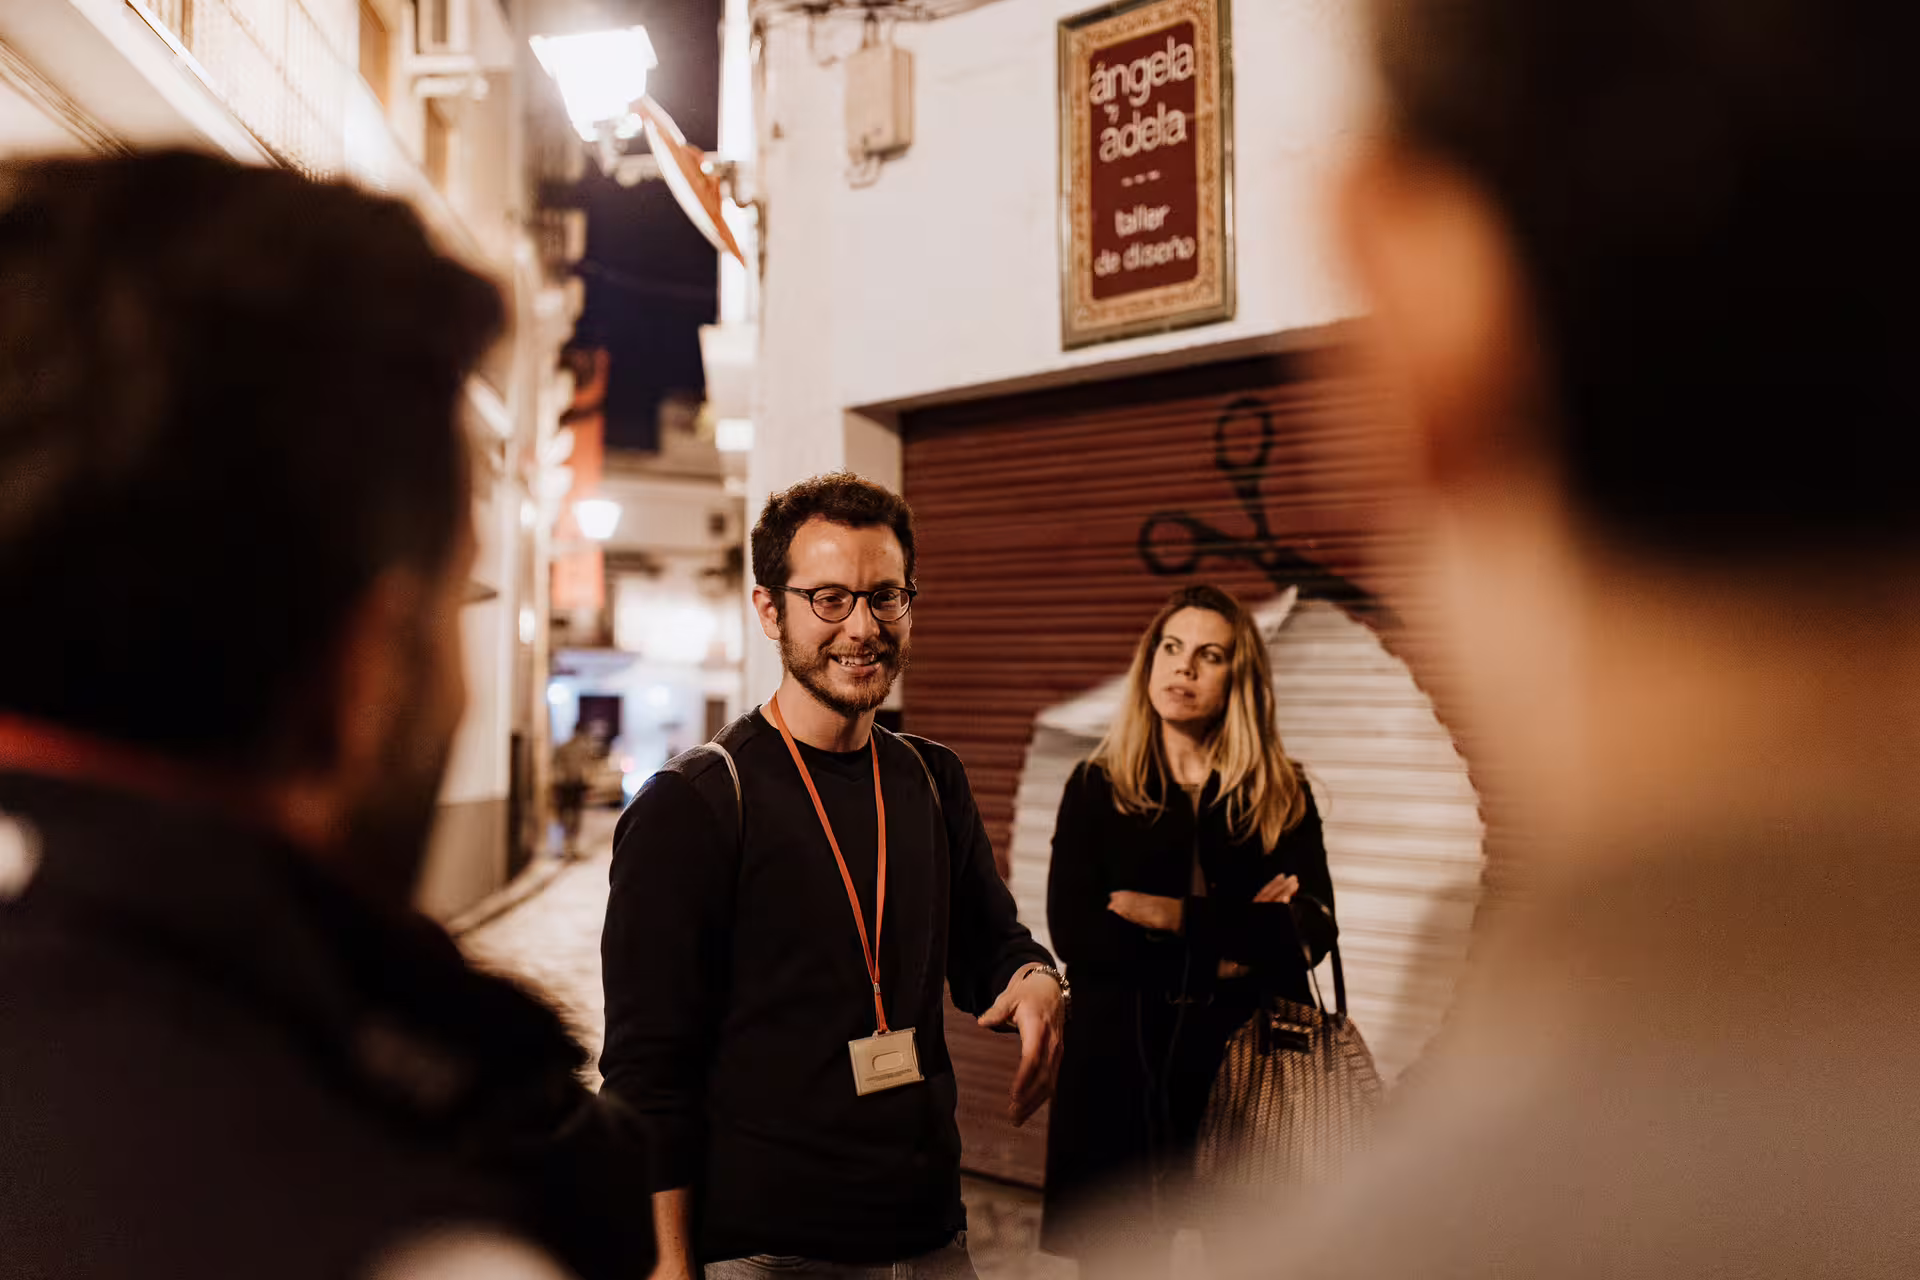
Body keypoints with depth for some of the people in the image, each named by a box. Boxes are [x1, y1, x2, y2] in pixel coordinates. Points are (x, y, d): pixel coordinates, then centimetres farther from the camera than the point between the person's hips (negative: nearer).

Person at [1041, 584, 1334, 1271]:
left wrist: (1177, 918, -13)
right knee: (1117, 1252, 3)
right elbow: (1072, 933, -8)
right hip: (1122, 1061, 0)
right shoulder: (1096, 787, 4)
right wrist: (1226, 946, -10)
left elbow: (1311, 929, -5)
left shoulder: (1282, 793, 6)